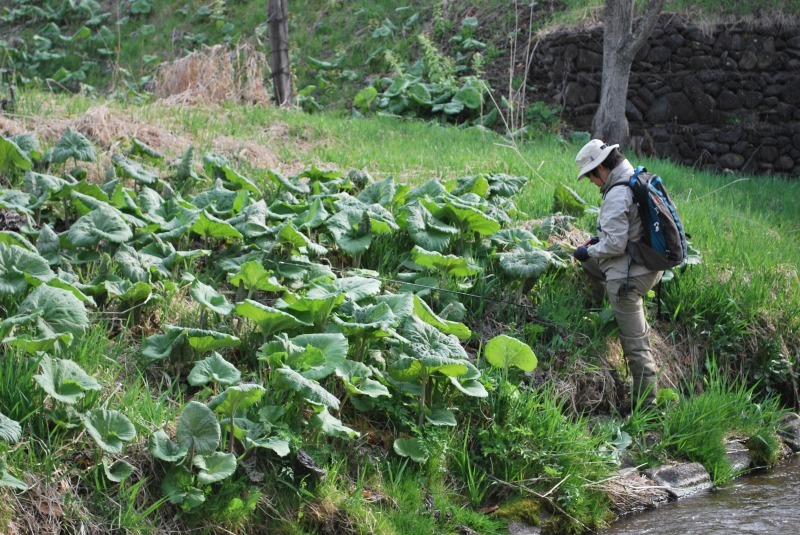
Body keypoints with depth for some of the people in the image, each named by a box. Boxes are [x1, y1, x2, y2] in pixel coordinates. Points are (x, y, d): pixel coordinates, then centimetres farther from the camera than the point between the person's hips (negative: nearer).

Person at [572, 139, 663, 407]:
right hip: (650, 265, 10)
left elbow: (615, 245, -24)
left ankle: (646, 403, 4)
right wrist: (601, 237, 20)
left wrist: (589, 251, -7)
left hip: (628, 277, -10)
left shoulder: (617, 195, -23)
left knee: (635, 343, -2)